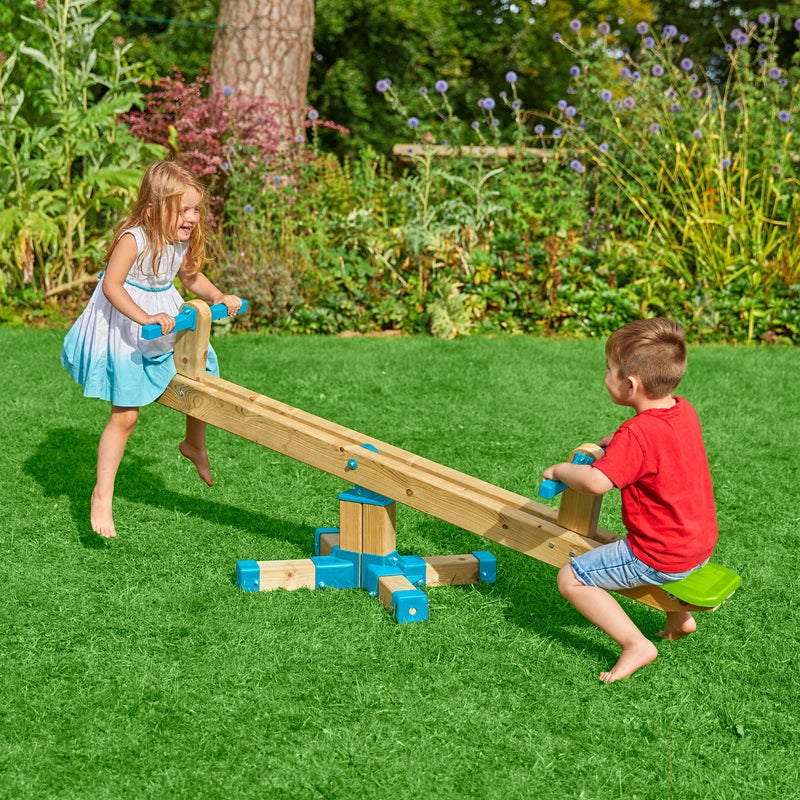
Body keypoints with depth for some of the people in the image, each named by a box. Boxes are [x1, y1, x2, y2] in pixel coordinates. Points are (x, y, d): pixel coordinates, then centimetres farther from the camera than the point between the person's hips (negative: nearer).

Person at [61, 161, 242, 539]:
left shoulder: (182, 241, -3)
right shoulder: (133, 239, -26)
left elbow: (190, 276, 16)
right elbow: (111, 285, -34)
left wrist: (219, 298, 1)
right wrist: (146, 318, -44)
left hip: (166, 324, 7)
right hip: (124, 329, -7)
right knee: (125, 416, -6)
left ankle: (194, 445, 42)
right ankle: (102, 495, 4)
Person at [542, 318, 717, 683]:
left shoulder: (636, 434, -27)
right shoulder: (684, 410, -1)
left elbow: (595, 482, -35)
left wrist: (560, 470, -16)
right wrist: (616, 440, 10)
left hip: (660, 558, -9)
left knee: (571, 578, -5)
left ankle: (636, 645, -7)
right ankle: (679, 618, 41)